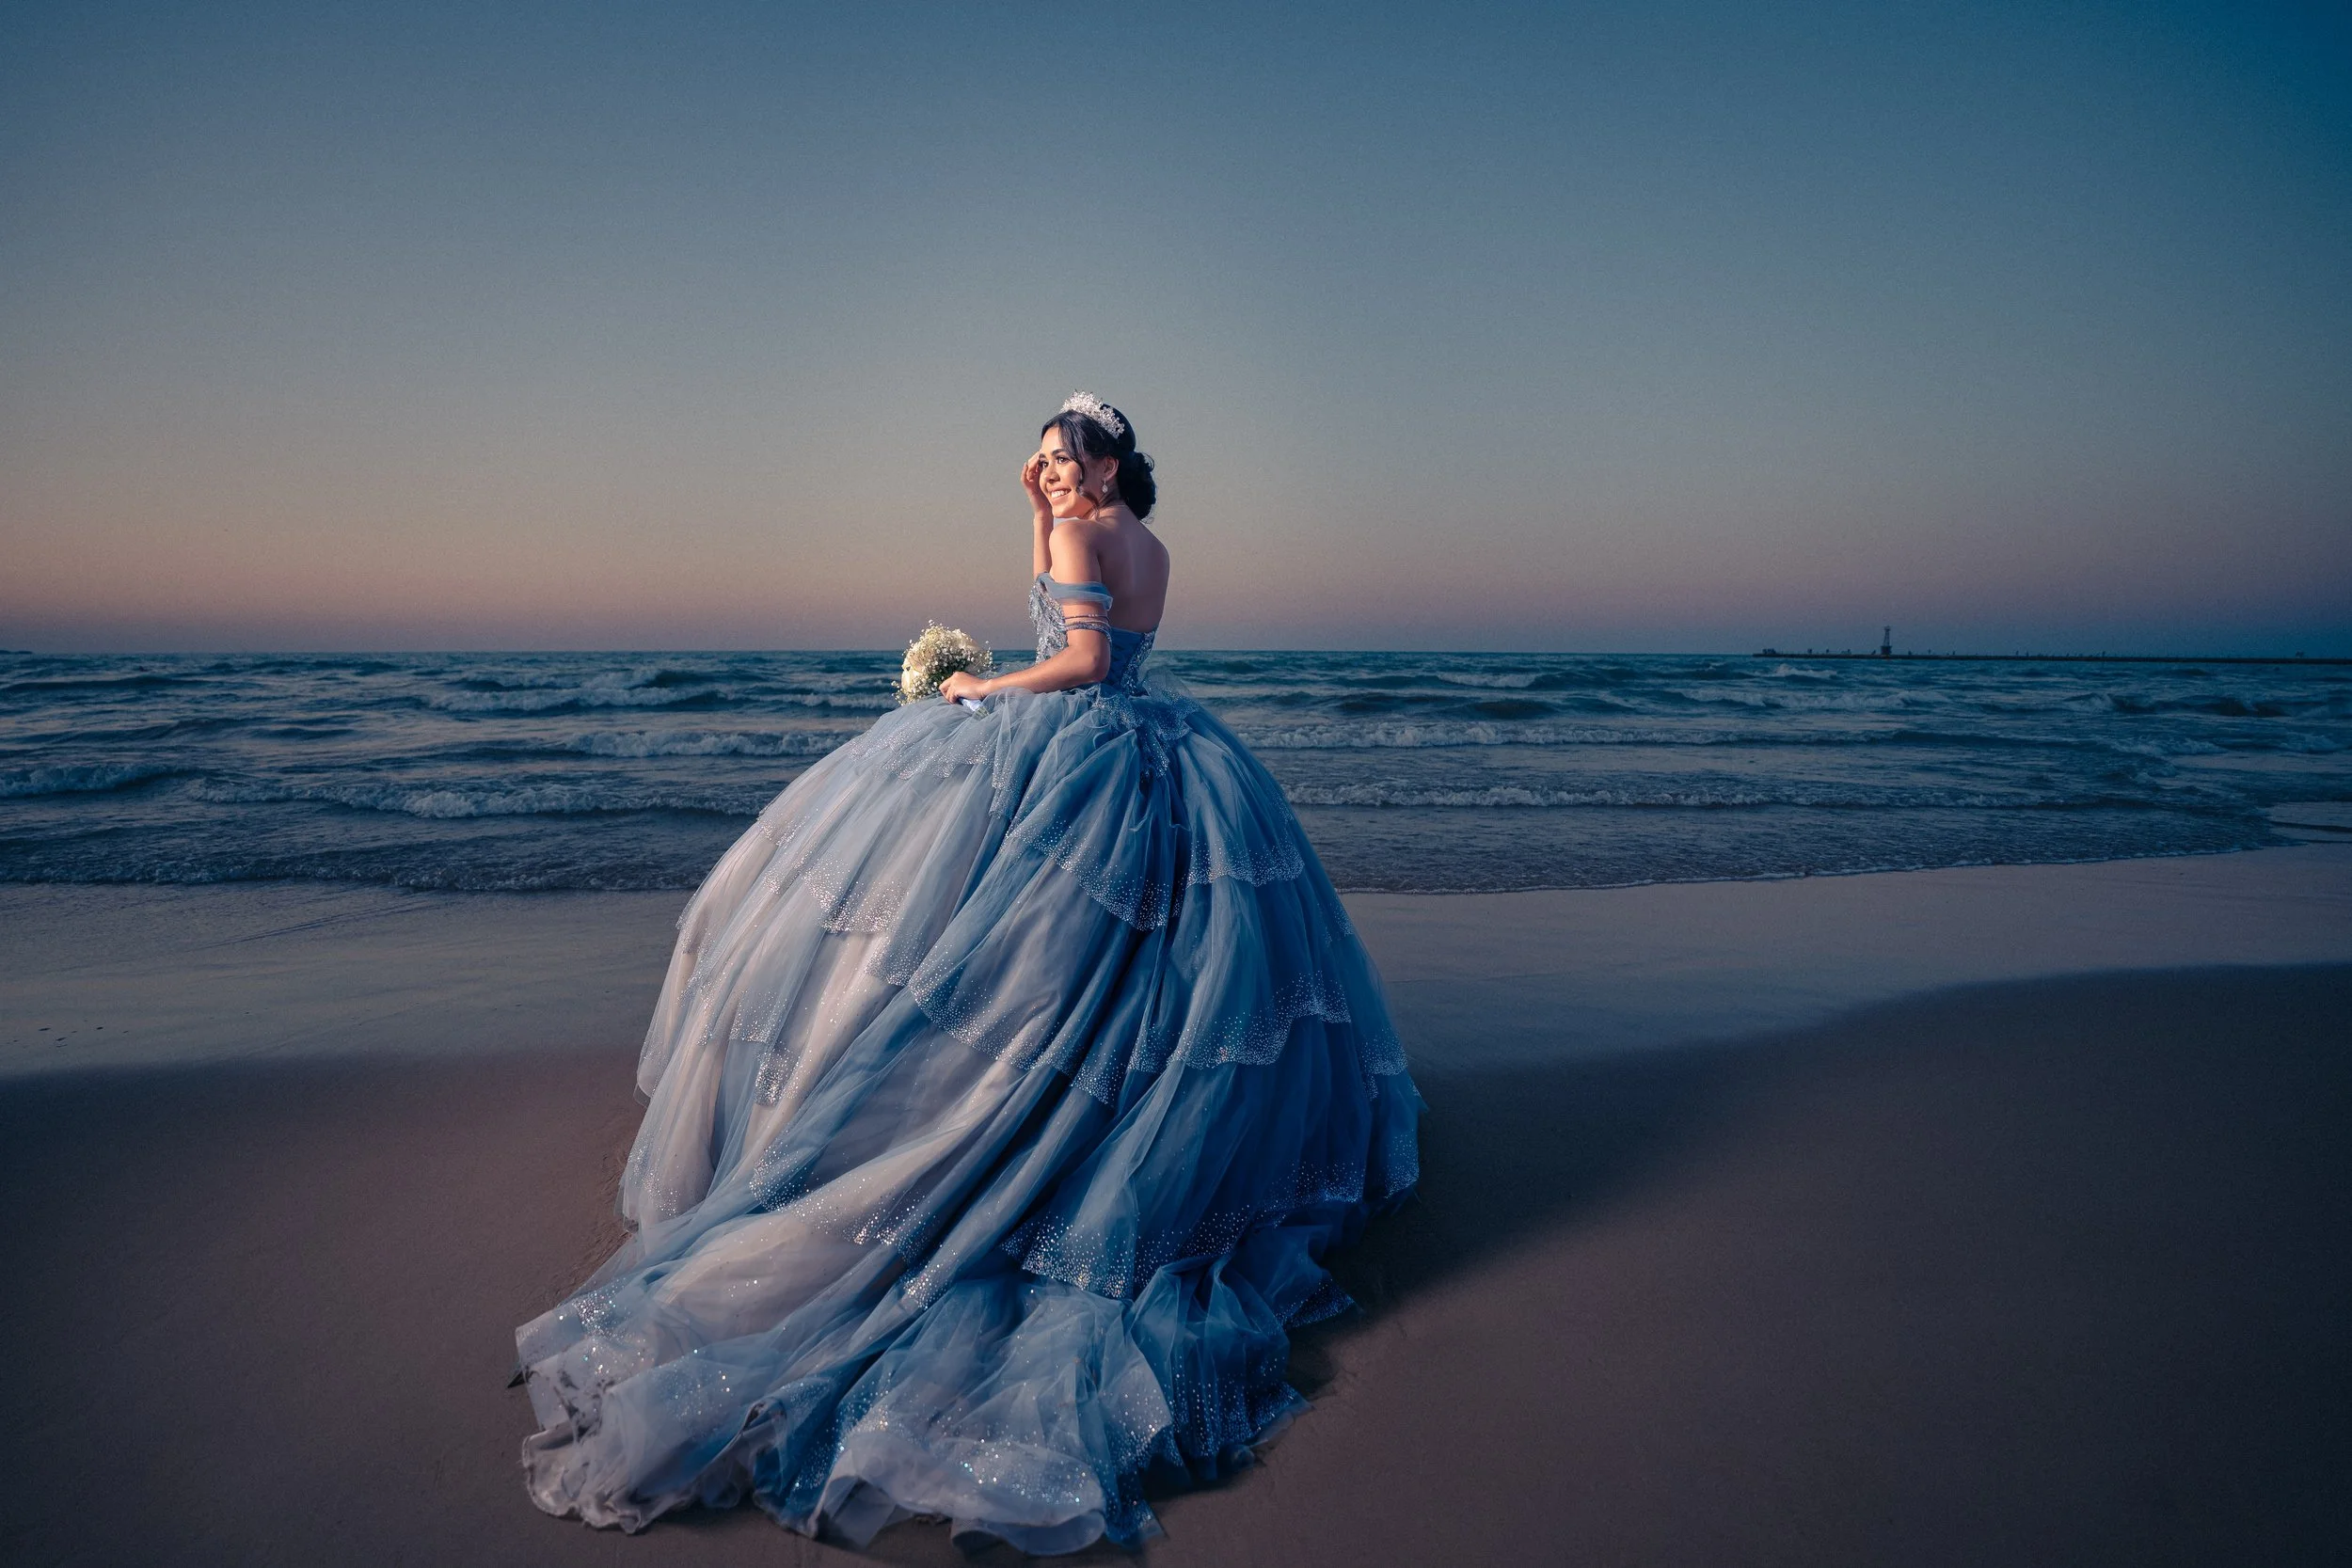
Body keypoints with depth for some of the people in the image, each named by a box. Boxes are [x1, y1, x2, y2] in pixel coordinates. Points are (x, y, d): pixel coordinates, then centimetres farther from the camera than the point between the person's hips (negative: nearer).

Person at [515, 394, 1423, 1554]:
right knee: (1157, 961, 16)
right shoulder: (1149, 546, 16)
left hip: (1065, 754, -8)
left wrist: (986, 688, -7)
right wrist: (1041, 518, 21)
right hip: (1155, 762, 9)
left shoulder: (1084, 533, -9)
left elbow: (1082, 658, -18)